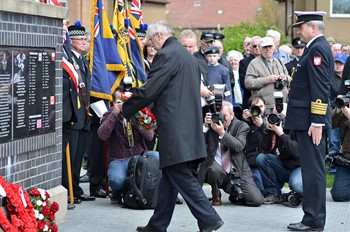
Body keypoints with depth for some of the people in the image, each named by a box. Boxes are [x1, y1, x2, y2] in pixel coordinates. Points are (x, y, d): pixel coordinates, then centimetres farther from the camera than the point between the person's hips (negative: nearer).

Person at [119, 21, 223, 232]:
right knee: (170, 174, 13)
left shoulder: (166, 55, -11)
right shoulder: (188, 56, 18)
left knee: (181, 176, -7)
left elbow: (149, 90, -13)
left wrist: (125, 108, 2)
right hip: (189, 124, 10)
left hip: (174, 127, -10)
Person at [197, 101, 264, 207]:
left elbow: (239, 146, -15)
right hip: (218, 171, 0)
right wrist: (205, 126, -16)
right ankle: (216, 196, -6)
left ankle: (234, 192, 19)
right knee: (214, 169, -38)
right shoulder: (211, 125, 5)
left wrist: (222, 133, -25)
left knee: (257, 200, -14)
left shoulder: (241, 126, 2)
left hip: (238, 172, 0)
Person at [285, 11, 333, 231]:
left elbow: (320, 89, -21)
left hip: (311, 121, -10)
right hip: (309, 120, 10)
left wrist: (316, 122, -23)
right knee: (313, 169, 13)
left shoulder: (318, 49, -15)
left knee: (314, 170, -6)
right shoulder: (317, 48, 17)